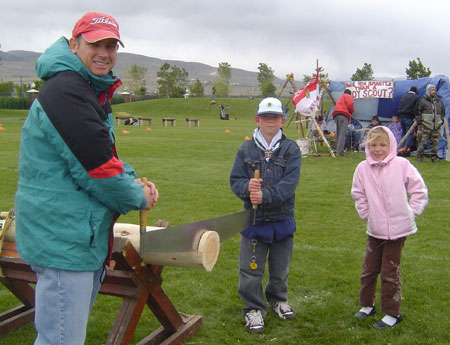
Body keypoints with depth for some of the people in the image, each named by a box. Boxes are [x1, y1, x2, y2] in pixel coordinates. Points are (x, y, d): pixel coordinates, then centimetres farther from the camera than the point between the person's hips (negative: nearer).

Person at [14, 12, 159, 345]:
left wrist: (133, 180, 0)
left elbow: (103, 156, 20)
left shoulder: (93, 92, 16)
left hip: (87, 236, 11)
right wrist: (138, 198, -5)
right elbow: (97, 167, -22)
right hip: (64, 241, -11)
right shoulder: (65, 91, -19)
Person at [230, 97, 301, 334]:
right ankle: (253, 309, 21)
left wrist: (266, 195, -27)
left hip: (283, 219, 0)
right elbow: (235, 180, 0)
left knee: (280, 268, 17)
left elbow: (290, 182, -14)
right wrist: (247, 187, -23)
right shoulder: (246, 149, 2)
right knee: (251, 270, 2)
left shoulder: (291, 149, -2)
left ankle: (278, 299, 43)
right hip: (254, 219, 0)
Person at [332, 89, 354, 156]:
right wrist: (351, 111, 12)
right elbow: (350, 105, -6)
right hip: (343, 115, -8)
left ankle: (337, 150, 10)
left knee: (338, 134, 12)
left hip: (335, 115, 8)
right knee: (342, 134, -15)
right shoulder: (348, 96, 10)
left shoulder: (340, 98, 33)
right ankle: (340, 152, -25)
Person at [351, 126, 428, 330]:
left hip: (398, 228, -3)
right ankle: (367, 304, 34)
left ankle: (392, 314, 18)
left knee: (390, 271, 4)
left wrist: (412, 212, -4)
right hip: (375, 229, 3)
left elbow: (419, 190, -2)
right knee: (369, 268, 14)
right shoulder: (363, 168, -1)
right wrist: (366, 214, 7)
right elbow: (358, 194, 13)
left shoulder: (401, 164, -9)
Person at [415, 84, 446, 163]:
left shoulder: (439, 101, 14)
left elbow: (443, 111, 25)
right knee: (422, 142, -5)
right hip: (425, 127, -4)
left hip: (436, 127, 4)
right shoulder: (423, 101, 0)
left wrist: (442, 120, 16)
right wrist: (419, 122, -4)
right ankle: (420, 157, 5)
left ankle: (434, 157, 15)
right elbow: (417, 111, 0)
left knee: (435, 143, 6)